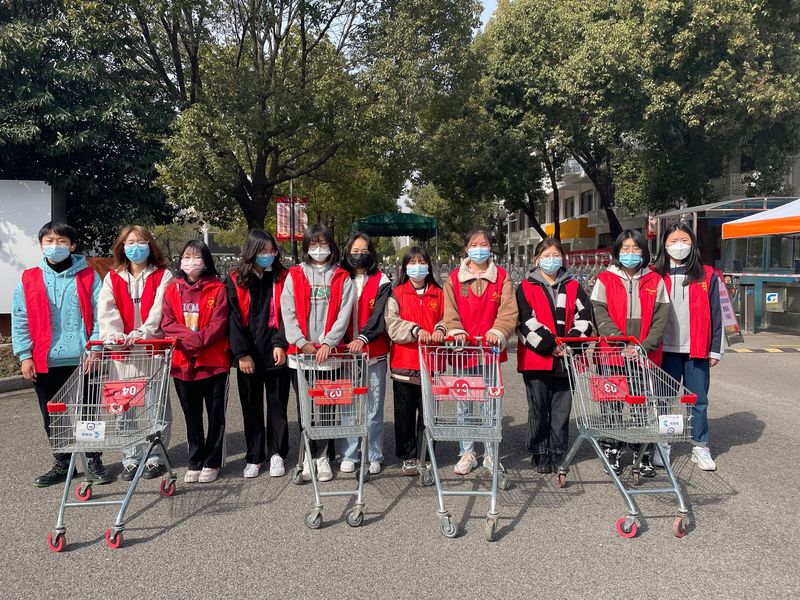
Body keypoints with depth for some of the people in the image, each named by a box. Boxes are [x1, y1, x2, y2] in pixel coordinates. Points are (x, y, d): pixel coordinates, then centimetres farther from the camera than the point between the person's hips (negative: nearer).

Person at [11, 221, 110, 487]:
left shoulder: (88, 277, 0)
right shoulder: (29, 280, 4)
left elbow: (100, 316, -2)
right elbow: (20, 321, 4)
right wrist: (24, 356, -1)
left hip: (83, 360, -2)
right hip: (45, 363, 2)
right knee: (52, 417, 12)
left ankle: (94, 462, 22)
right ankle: (62, 464, 27)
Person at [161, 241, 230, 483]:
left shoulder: (217, 289, -3)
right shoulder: (173, 290, 6)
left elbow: (218, 324, -11)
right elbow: (167, 323, -3)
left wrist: (197, 341, -19)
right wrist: (191, 337, -17)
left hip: (214, 362, -3)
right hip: (183, 362, 3)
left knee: (216, 414, 6)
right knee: (192, 416, 13)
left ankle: (212, 463, 19)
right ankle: (195, 462, 25)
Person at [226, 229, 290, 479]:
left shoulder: (282, 278, 3)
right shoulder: (236, 281, 2)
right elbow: (234, 319, -3)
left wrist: (280, 344, -13)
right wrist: (241, 353, -9)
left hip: (276, 354, 0)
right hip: (248, 356, 1)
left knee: (277, 405, 8)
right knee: (251, 407, 10)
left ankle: (277, 453, 21)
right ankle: (254, 457, 21)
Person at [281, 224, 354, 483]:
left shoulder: (342, 278, 7)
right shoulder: (294, 276, 8)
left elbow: (343, 314, -2)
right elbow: (288, 312, 0)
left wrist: (328, 343, -13)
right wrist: (302, 342, -10)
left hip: (329, 353, 0)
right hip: (300, 353, 1)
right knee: (305, 406, 5)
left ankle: (322, 457, 16)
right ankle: (308, 457, 16)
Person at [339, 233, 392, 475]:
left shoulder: (381, 282, 3)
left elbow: (379, 316, -9)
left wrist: (363, 338, -23)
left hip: (374, 353, -1)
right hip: (346, 352, 2)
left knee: (374, 407, 3)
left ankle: (374, 456, 13)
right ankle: (348, 455, 14)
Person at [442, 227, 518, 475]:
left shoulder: (502, 277, 6)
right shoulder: (454, 278, 8)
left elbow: (508, 310, -3)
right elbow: (450, 311, 2)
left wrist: (497, 332, -19)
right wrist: (456, 331, -16)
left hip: (490, 348, 0)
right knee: (463, 402, 5)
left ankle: (491, 455, 18)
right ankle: (467, 454, 16)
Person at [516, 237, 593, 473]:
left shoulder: (573, 287, 12)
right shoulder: (526, 287, 2)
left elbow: (584, 317, 3)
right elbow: (527, 321, -8)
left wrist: (571, 342, -11)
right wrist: (549, 345, -15)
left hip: (566, 359, 3)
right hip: (536, 358, -2)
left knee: (562, 408, 8)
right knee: (538, 408, 5)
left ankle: (558, 453, 19)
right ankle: (540, 454, 16)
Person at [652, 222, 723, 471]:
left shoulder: (706, 276, 5)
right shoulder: (656, 276, 4)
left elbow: (715, 314, 5)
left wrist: (715, 349, 1)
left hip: (697, 350, 0)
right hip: (666, 350, 0)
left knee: (698, 400, 7)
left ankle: (700, 447, 19)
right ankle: (662, 446, 17)